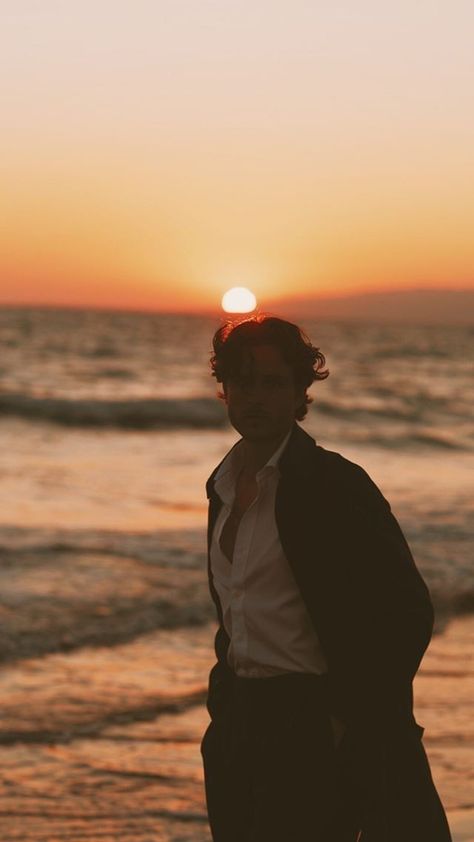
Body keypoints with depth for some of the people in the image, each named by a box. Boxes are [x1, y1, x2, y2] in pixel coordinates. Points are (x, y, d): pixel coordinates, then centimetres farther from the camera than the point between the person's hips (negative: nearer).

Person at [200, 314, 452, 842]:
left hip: (312, 731, -8)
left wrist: (349, 722, -13)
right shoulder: (224, 483, 12)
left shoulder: (336, 485, -12)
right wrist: (224, 699, 15)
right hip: (238, 728, 8)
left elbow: (408, 613, -14)